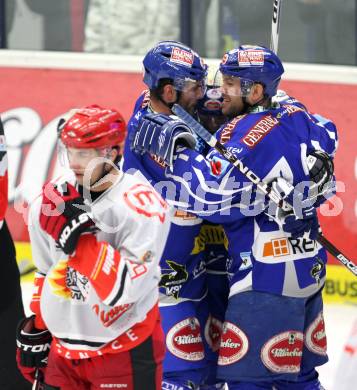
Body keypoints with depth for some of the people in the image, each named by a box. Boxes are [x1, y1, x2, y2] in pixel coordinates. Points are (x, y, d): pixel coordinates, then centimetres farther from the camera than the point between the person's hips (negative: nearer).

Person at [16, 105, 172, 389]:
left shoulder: (140, 205, -18)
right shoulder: (52, 200, 3)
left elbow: (126, 289, -26)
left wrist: (78, 235, -28)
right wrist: (36, 334, 18)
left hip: (125, 354, -6)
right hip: (63, 350, 6)